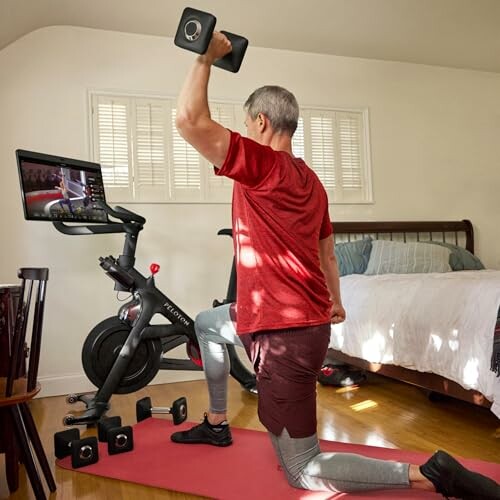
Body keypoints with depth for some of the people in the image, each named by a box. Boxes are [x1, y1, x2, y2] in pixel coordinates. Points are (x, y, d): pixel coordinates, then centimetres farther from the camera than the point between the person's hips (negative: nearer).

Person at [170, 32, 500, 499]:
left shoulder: (262, 164, -15)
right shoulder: (310, 179, 10)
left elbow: (189, 120, -24)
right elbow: (327, 251, 20)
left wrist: (206, 57, -9)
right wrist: (334, 301, 33)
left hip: (283, 334, -9)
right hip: (309, 318, 10)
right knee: (206, 322, 32)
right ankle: (216, 424, 42)